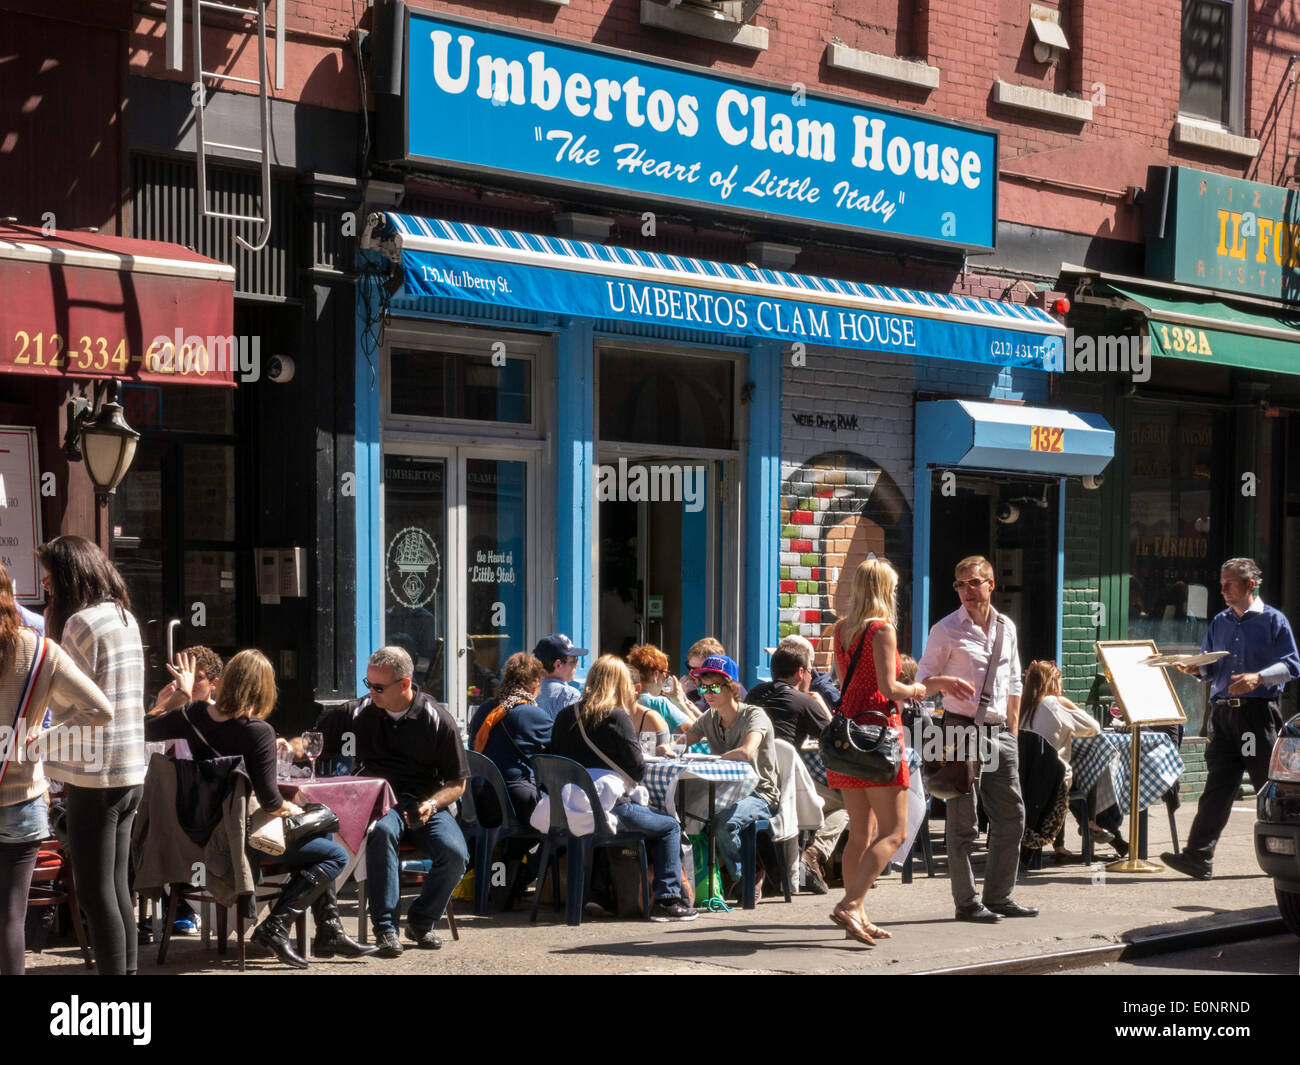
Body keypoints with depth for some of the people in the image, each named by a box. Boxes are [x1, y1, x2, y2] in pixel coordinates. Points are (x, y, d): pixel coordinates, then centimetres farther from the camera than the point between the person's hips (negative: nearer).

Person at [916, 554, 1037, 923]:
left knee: (1011, 816, 6)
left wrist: (1013, 731, 15)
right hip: (962, 730, -5)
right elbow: (922, 681, -3)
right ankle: (966, 902, 4)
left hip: (999, 731, 5)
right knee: (962, 820, -2)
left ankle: (999, 896, 17)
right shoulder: (946, 630, -3)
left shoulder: (1006, 627, 13)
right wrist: (944, 682, -25)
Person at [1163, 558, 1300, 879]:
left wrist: (1258, 677, -21)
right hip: (1223, 713, 4)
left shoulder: (1273, 620, 1)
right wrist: (1195, 669, -4)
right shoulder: (1219, 623, 18)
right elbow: (1209, 669, 19)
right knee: (1217, 787, -2)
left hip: (1259, 711, -4)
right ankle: (1198, 857, -8)